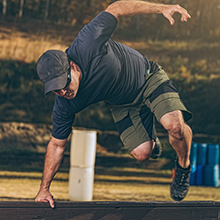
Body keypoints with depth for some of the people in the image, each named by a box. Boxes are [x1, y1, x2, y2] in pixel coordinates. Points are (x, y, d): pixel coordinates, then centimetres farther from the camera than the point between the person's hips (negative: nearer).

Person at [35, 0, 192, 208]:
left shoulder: (86, 46, -38)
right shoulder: (64, 105, -25)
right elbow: (56, 144, -10)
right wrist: (44, 189, -10)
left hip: (148, 78, -3)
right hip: (122, 104, 3)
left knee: (176, 126, -28)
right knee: (141, 153, -13)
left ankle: (183, 165, 5)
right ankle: (148, 135, 25)